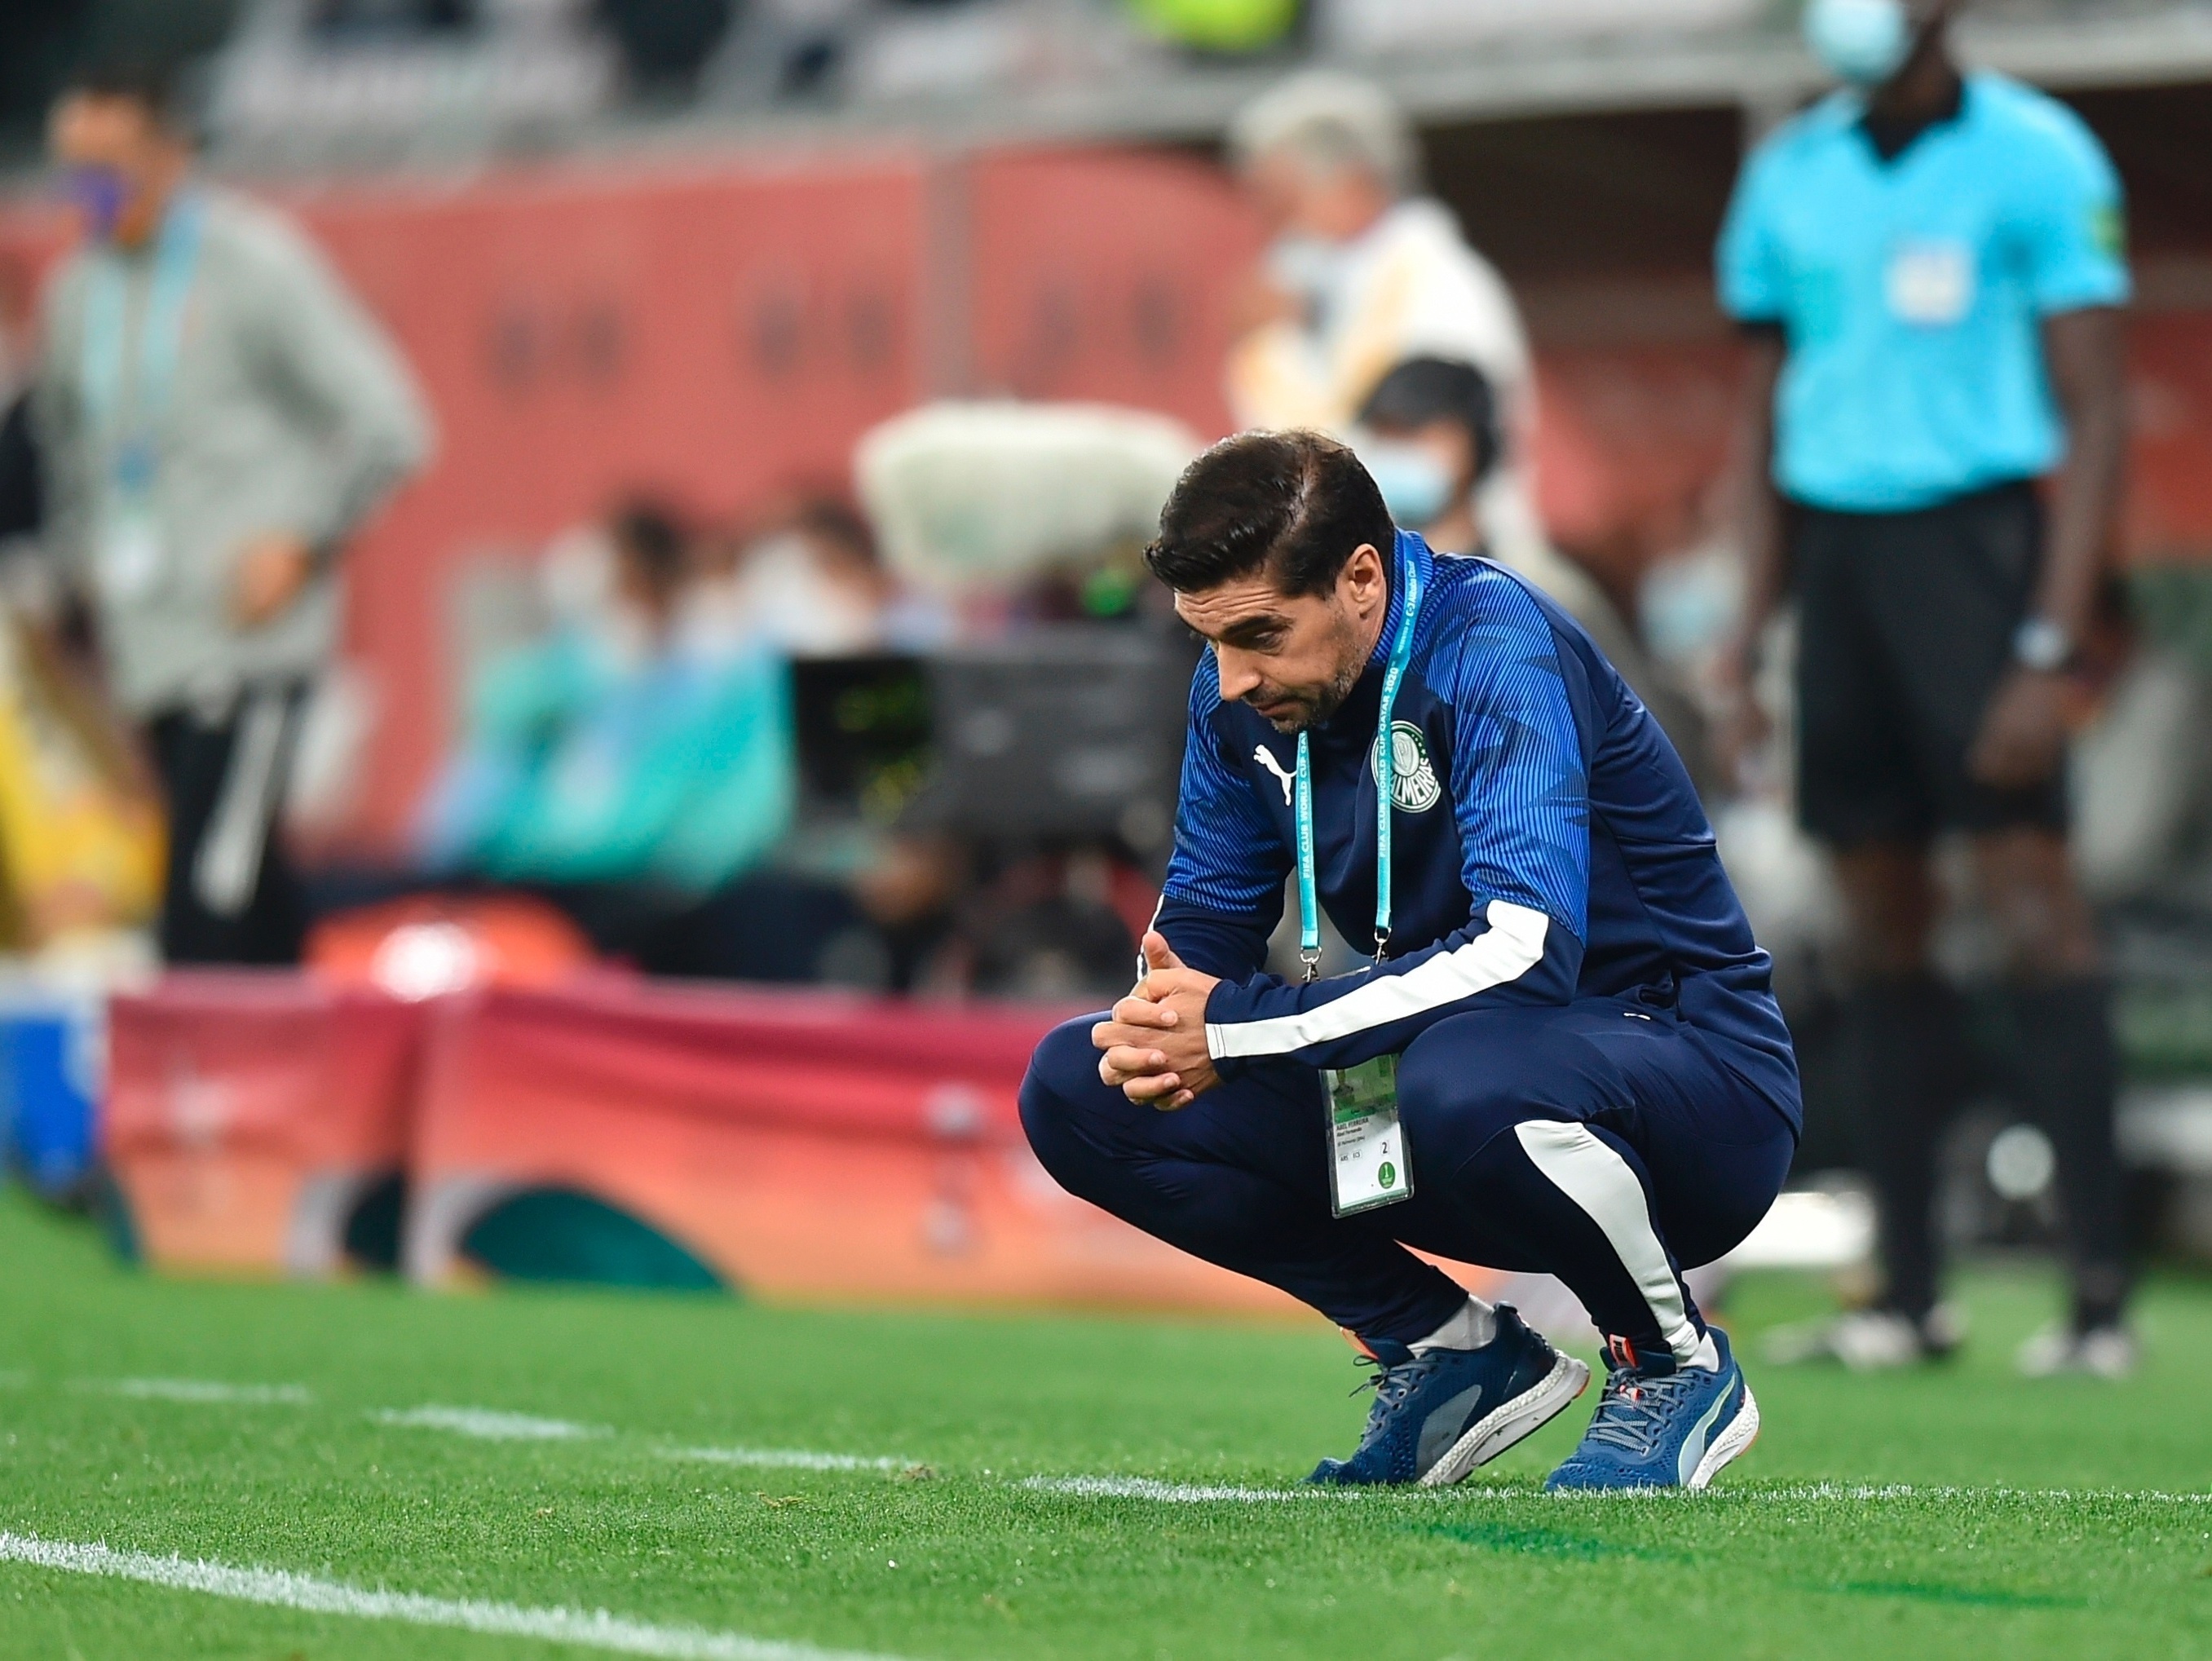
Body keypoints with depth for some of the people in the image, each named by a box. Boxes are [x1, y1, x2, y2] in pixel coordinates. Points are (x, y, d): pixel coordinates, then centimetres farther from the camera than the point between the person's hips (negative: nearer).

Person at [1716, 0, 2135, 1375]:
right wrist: (1750, 630, 12)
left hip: (1970, 529, -5)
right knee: (1883, 923, 5)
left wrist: (2050, 649, -14)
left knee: (2031, 890, -11)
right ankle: (1909, 1292, 9)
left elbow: (2095, 417, -6)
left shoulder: (2034, 160, -5)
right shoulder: (1790, 176, 12)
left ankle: (2104, 1286, -12)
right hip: (1833, 550, 5)